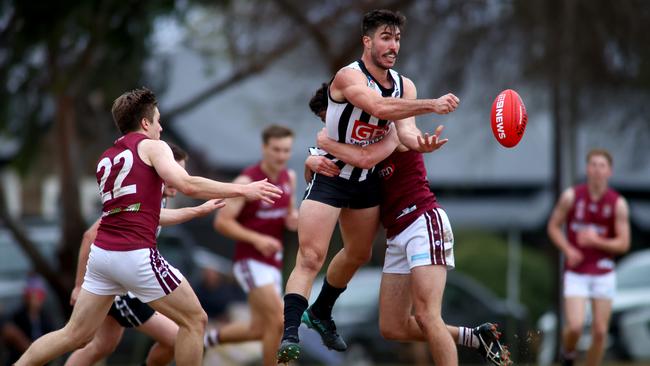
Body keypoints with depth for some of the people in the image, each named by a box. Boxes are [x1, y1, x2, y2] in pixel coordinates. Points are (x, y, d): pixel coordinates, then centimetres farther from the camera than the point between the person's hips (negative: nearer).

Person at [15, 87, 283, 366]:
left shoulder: (106, 159, 22)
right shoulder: (151, 146, 1)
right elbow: (187, 185, -15)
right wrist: (243, 190, -10)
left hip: (102, 250, 7)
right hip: (134, 254, -7)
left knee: (75, 335, 12)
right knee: (194, 320, 5)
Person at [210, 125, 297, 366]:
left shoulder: (289, 177, 6)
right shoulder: (247, 181, -15)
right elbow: (221, 222, -17)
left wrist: (293, 220, -2)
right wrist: (257, 239, -27)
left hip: (272, 262, 8)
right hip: (250, 261, -8)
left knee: (258, 330, 14)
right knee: (279, 321, -19)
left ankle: (210, 339, 39)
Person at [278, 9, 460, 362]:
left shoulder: (404, 85, -1)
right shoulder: (349, 77, -22)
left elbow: (405, 127, -17)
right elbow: (380, 107, -40)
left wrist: (418, 141, -41)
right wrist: (431, 105, -47)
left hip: (366, 178, 8)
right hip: (329, 173, -8)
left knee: (358, 254, 21)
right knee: (310, 257, -16)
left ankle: (320, 312, 43)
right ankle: (289, 333, -22)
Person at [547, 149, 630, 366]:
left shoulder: (618, 204, -4)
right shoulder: (571, 196, -4)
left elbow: (623, 244, -4)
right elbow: (553, 227, 6)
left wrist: (596, 241, -21)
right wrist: (568, 250, -11)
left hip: (604, 273, 1)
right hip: (576, 273, -1)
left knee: (600, 332, 2)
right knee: (575, 327, -14)